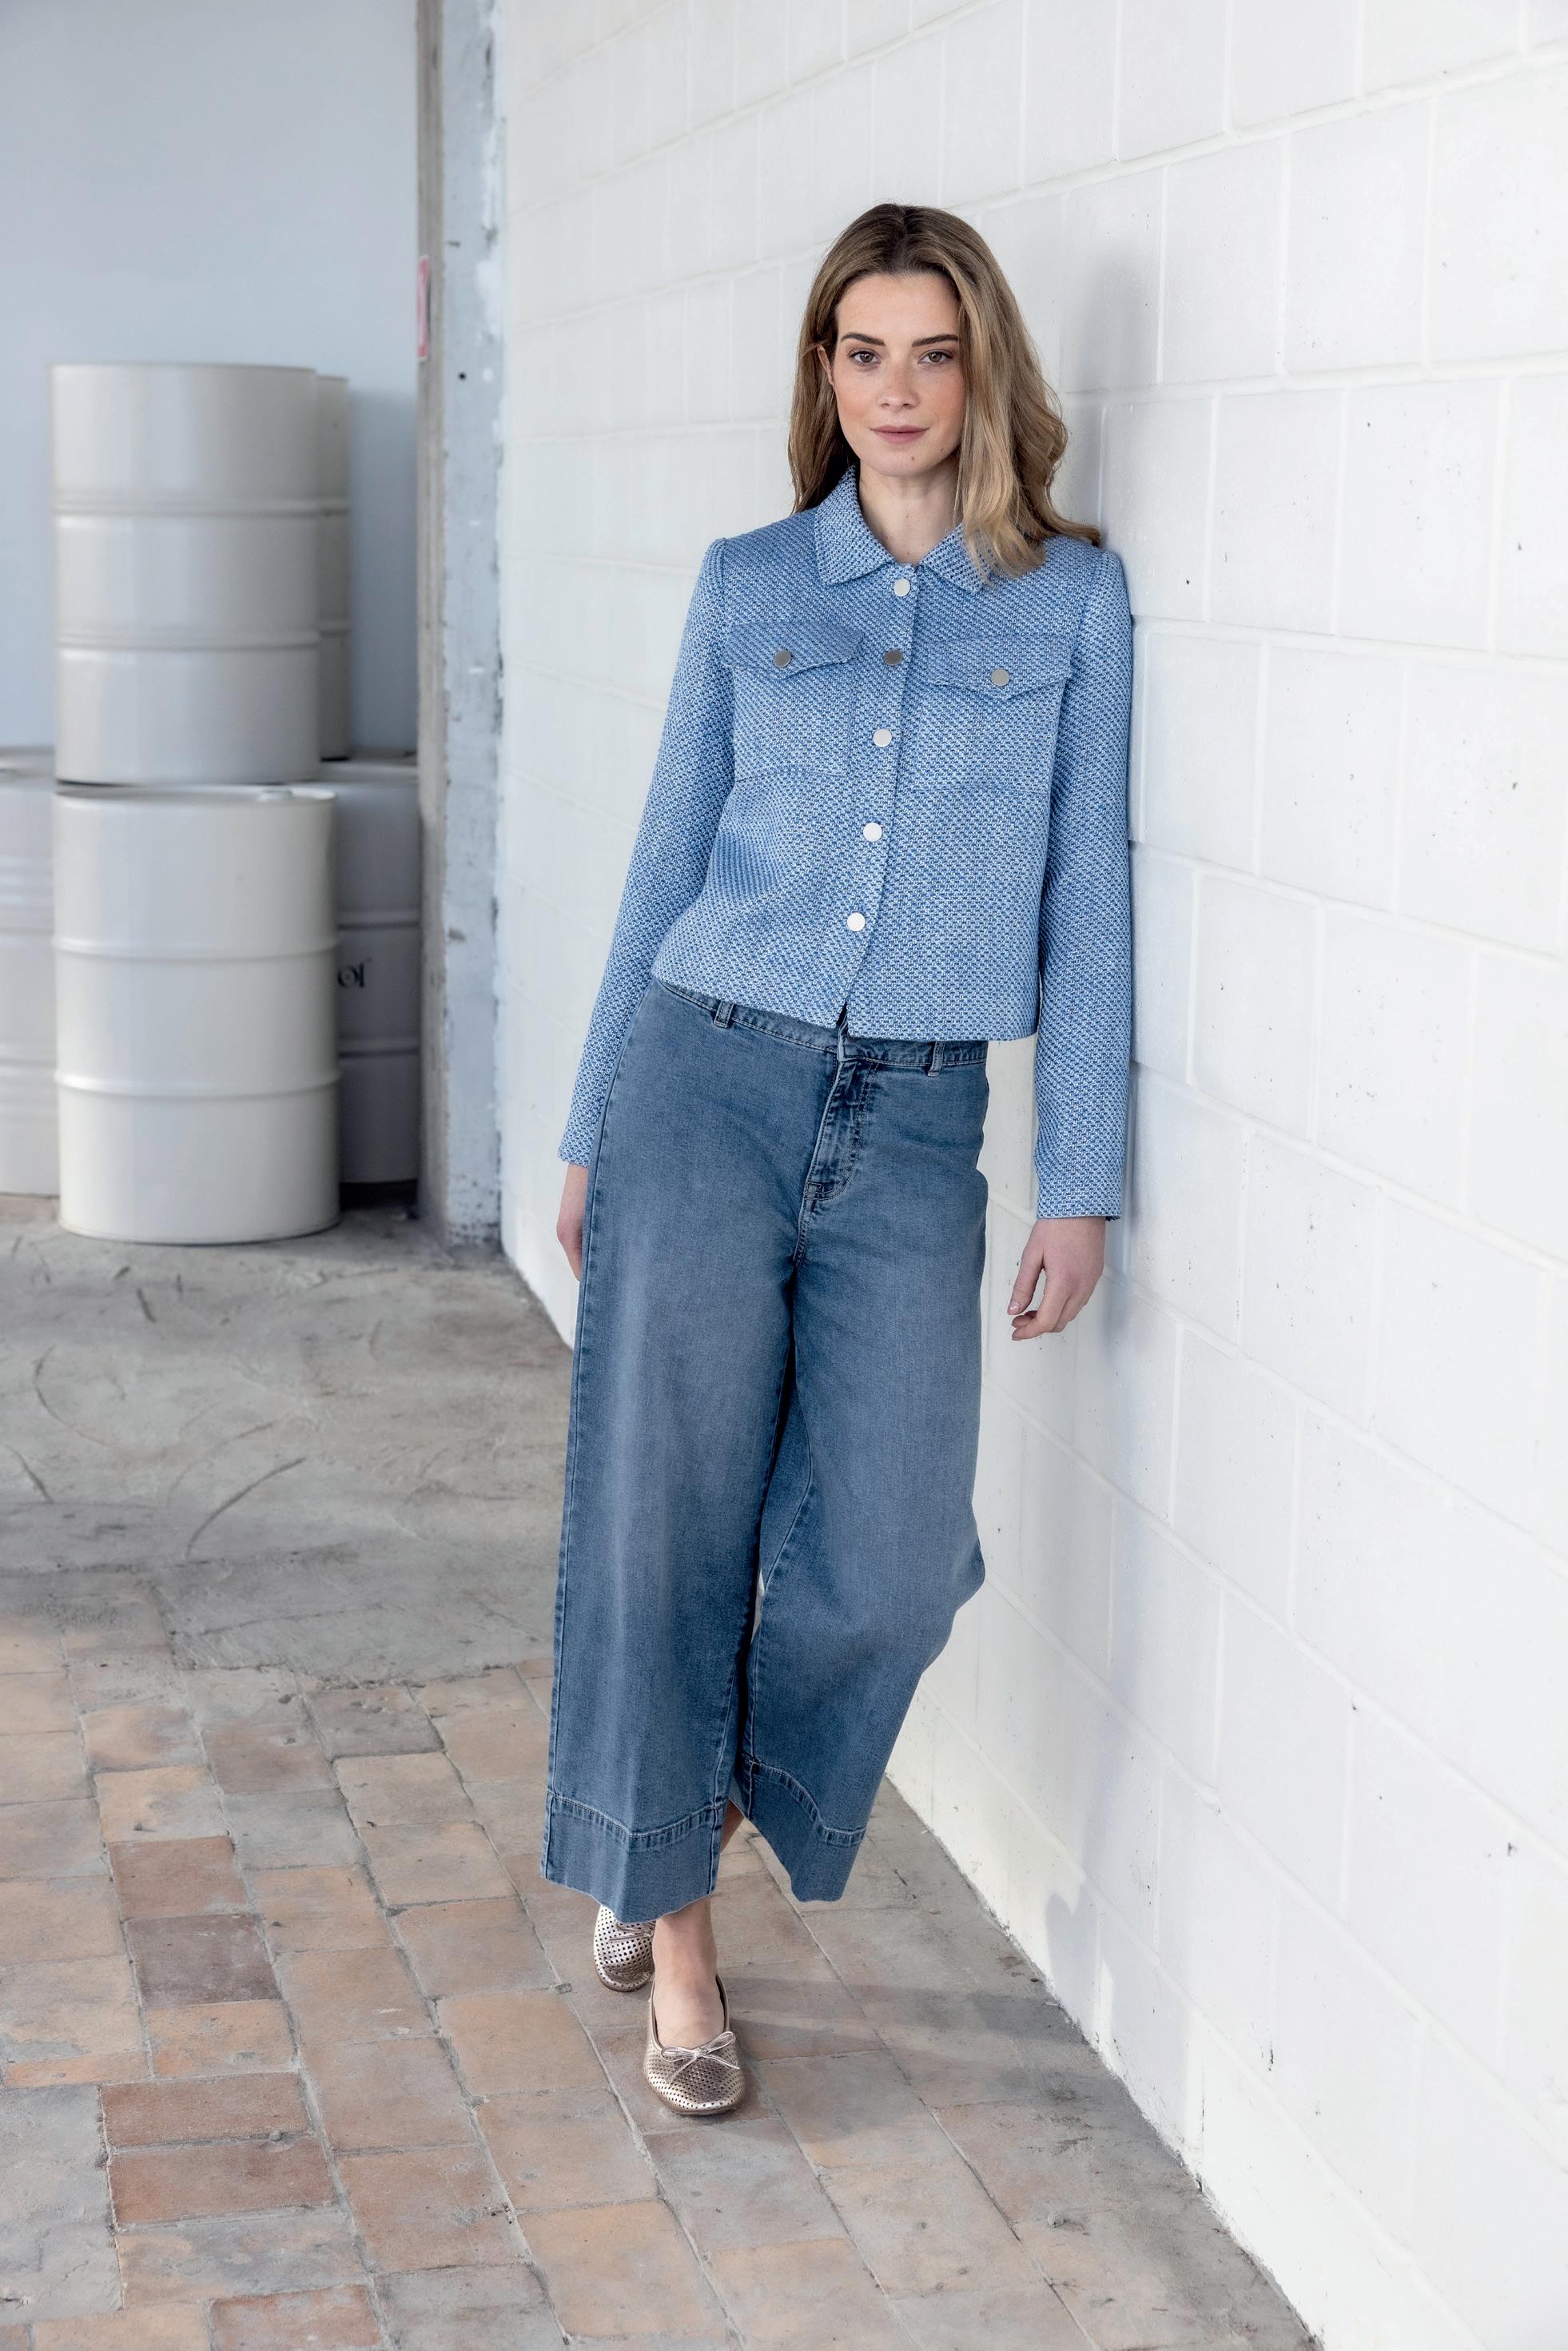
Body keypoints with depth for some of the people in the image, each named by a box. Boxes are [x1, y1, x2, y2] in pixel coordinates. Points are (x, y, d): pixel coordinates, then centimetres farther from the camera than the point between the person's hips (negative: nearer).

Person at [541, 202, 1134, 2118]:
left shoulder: (1072, 601, 4)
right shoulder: (747, 588, 7)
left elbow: (1082, 898, 3)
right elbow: (669, 863, 11)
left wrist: (1080, 1183, 0)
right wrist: (589, 1138, 11)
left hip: (915, 1128, 0)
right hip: (711, 1081, 0)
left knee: (887, 1563, -3)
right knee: (666, 1513, -1)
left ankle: (704, 1803, 27)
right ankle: (671, 1932, 16)